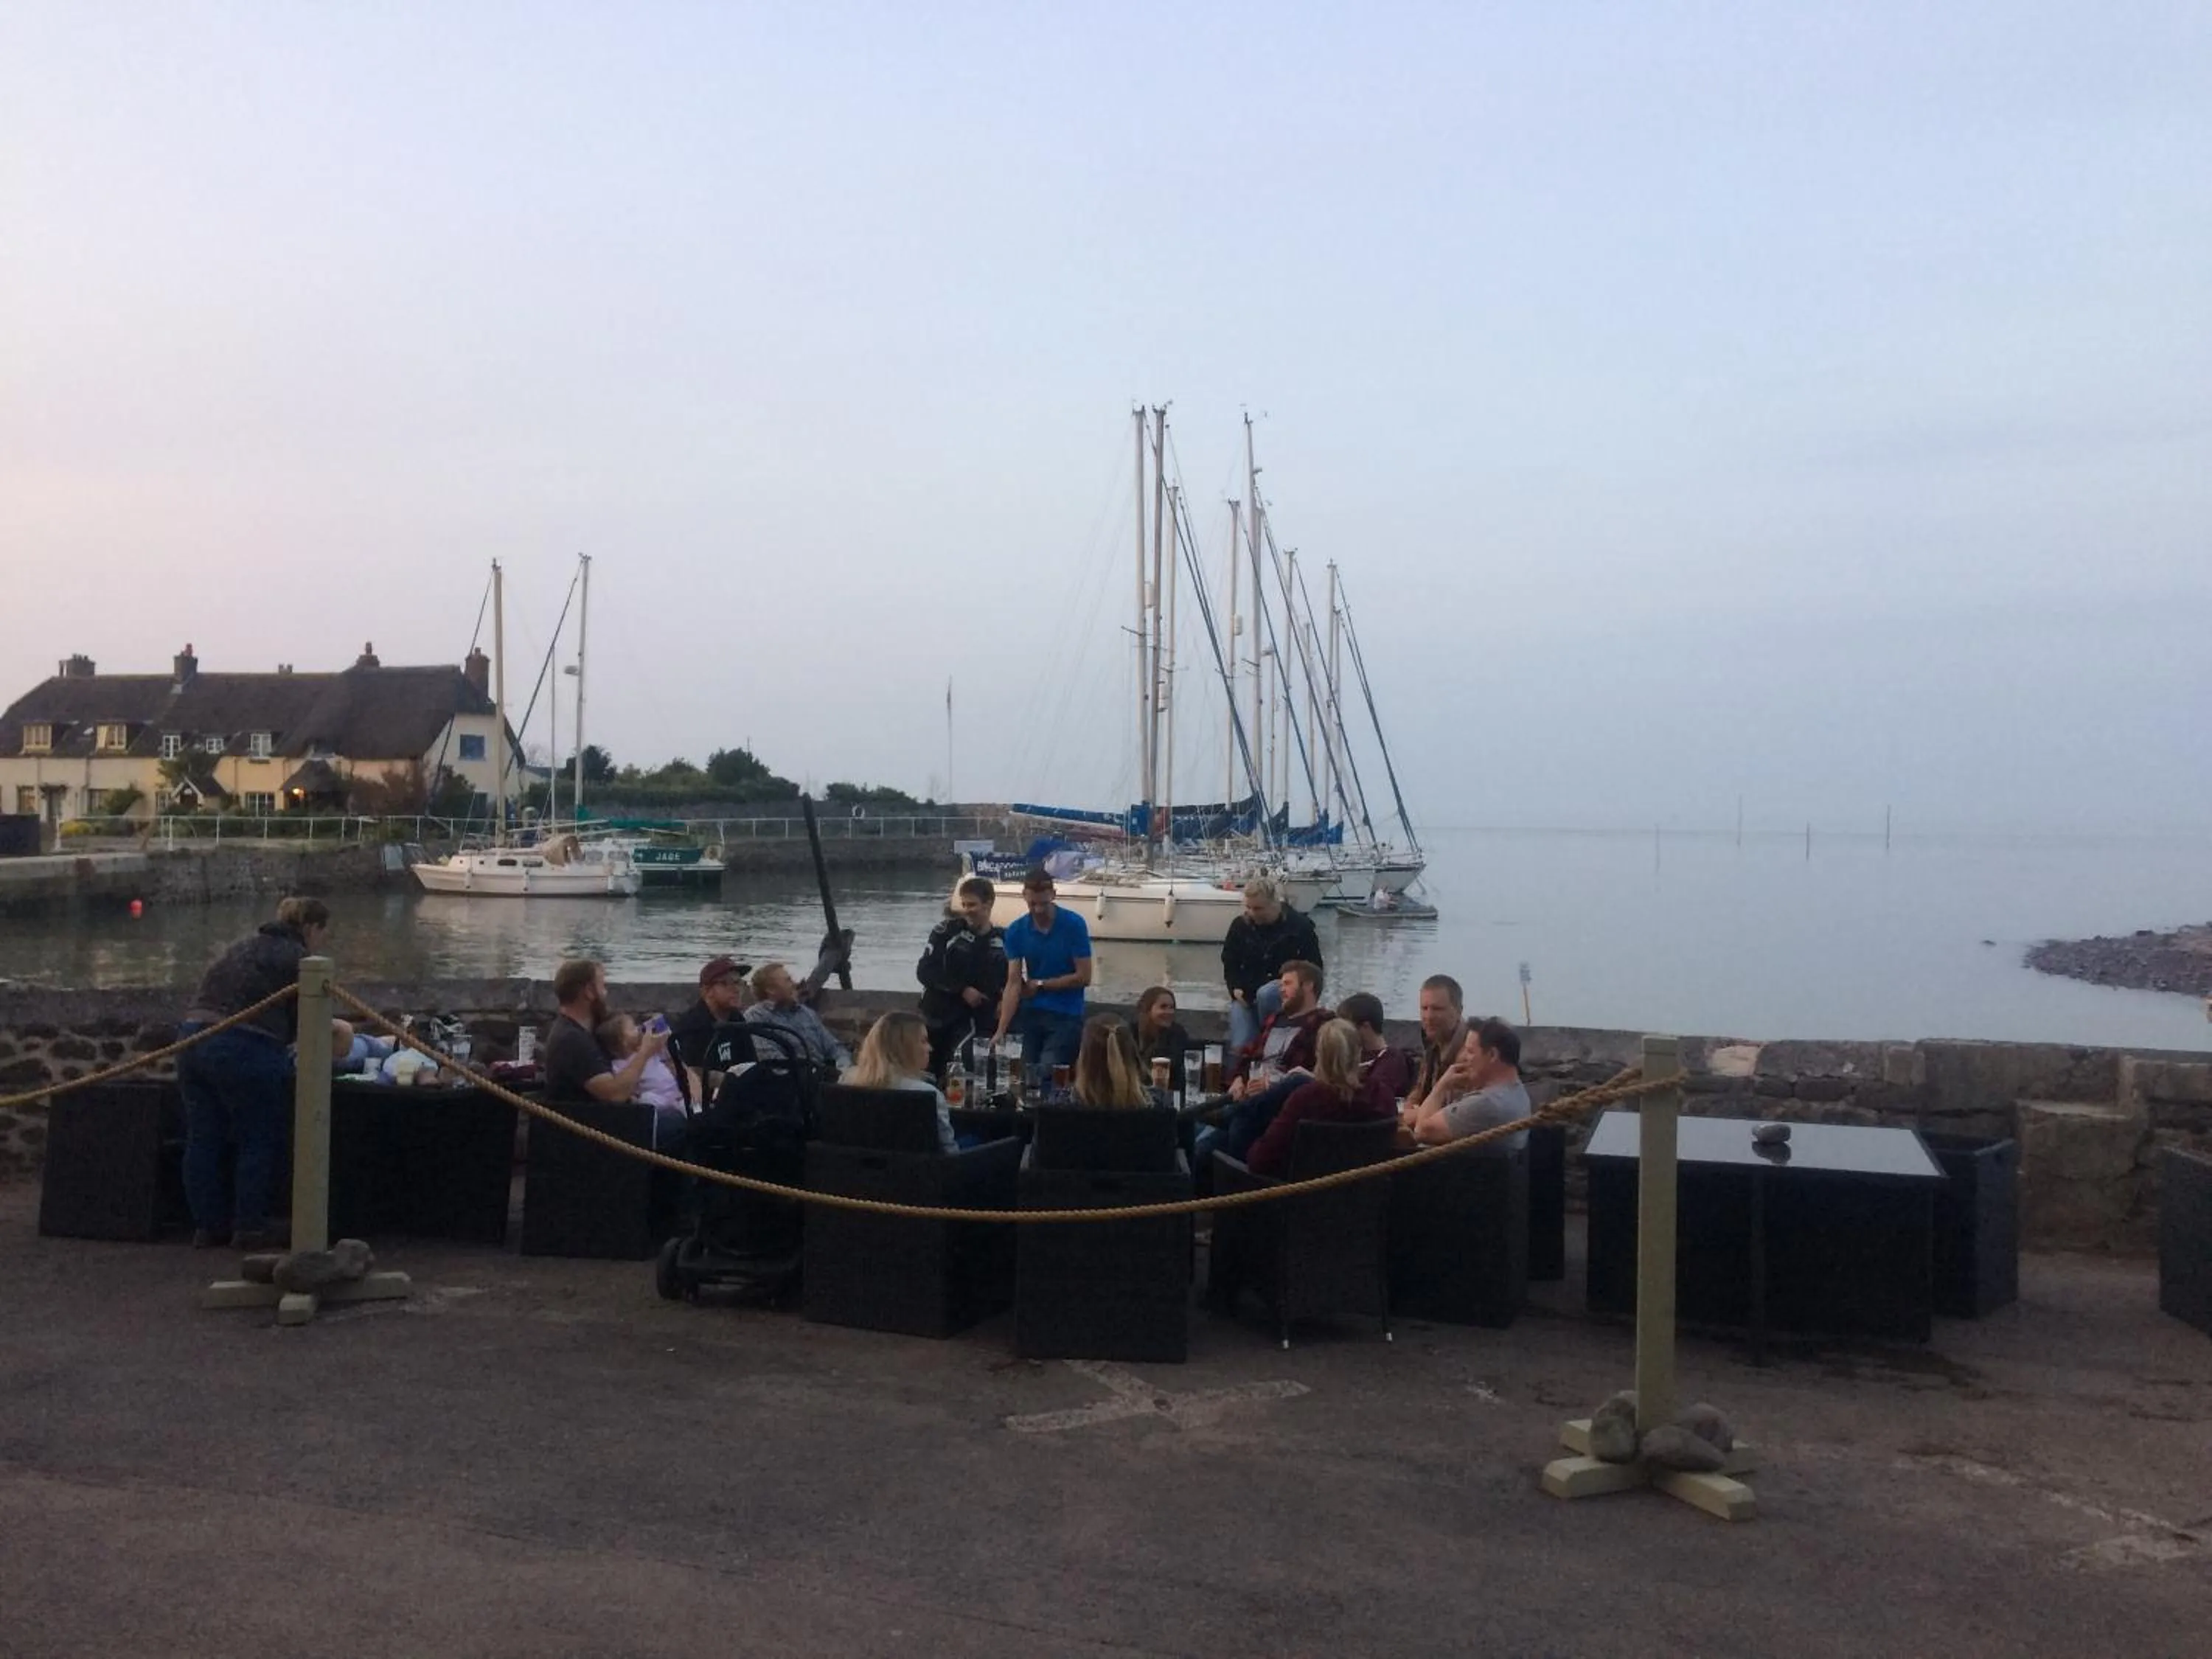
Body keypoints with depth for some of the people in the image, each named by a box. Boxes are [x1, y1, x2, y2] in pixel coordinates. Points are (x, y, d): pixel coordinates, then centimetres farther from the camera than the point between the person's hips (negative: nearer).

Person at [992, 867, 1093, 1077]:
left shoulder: (1074, 925, -10)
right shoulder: (1016, 931, -2)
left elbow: (1083, 977, -10)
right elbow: (1014, 983, -6)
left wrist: (1039, 985, -5)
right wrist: (1001, 1031, -15)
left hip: (1066, 1016, -3)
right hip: (1029, 1014, 3)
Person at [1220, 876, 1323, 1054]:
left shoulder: (1300, 925, -8)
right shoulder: (1240, 926, 0)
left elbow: (1314, 966, -2)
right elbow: (1229, 962, 13)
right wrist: (1236, 989, -4)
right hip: (1246, 996, 2)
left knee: (1265, 994, -37)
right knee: (1241, 1045, -19)